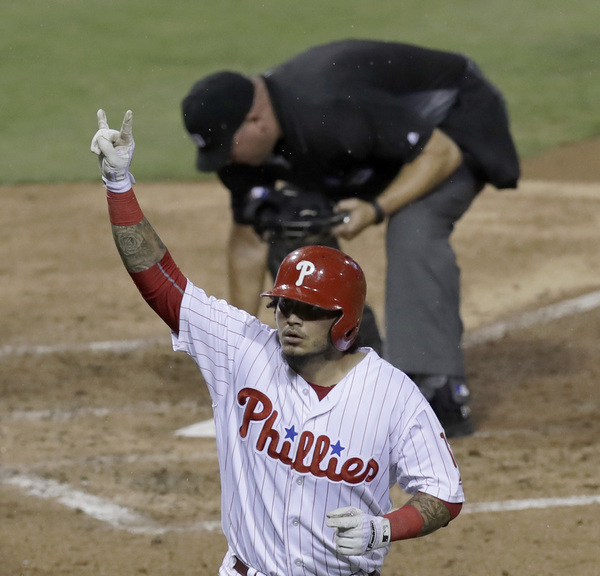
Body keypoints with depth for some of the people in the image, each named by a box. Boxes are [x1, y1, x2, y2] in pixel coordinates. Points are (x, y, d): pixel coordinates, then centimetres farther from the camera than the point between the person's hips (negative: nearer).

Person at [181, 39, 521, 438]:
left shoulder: (332, 111, -39)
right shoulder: (248, 145, -14)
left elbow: (441, 153, -31)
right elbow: (250, 239, -2)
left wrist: (377, 209, -41)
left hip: (457, 121, -8)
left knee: (413, 227, -33)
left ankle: (442, 395, -35)